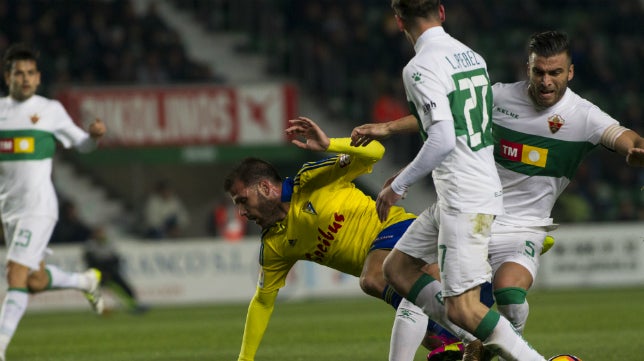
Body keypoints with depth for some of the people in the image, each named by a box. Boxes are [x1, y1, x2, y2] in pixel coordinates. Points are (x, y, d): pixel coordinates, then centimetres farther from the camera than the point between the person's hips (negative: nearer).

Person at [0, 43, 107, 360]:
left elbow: (82, 144, 8)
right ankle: (85, 281, 40)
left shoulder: (50, 110, -1)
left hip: (39, 207, -5)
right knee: (35, 282, 13)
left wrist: (95, 134, -12)